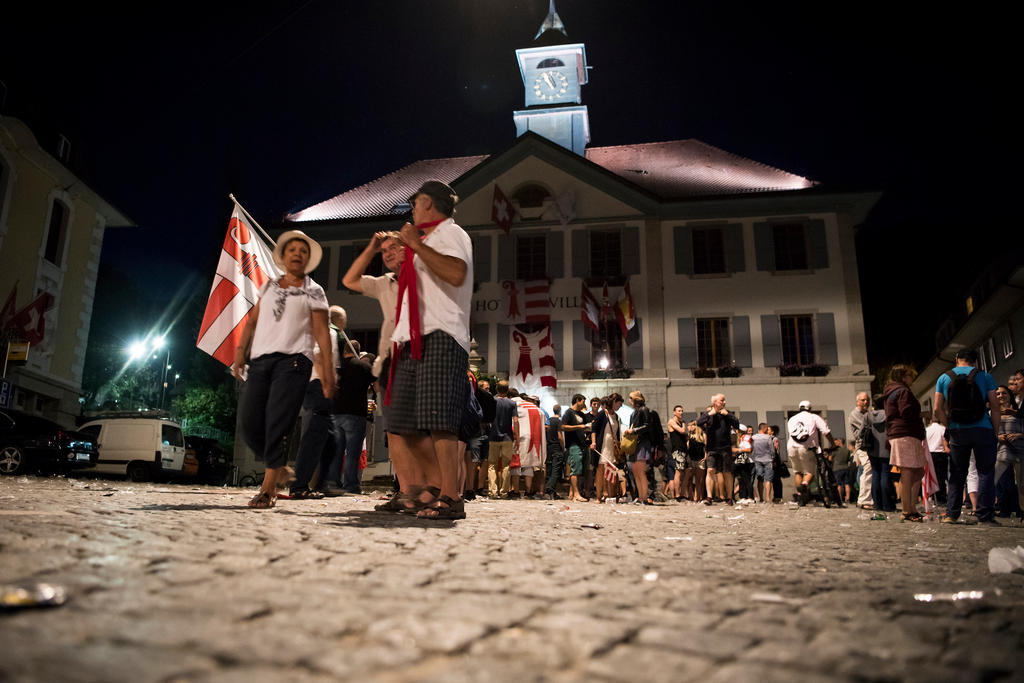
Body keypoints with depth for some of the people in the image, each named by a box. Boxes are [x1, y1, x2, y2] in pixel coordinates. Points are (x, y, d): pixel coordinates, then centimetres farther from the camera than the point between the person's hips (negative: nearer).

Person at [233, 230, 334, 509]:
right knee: (250, 424, -2)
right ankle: (280, 468, 19)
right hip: (261, 360, 4)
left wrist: (327, 370, -5)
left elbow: (322, 332, 3)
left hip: (293, 360, -4)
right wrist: (240, 351, 8)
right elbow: (252, 321, 21)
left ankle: (268, 488, -8)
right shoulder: (269, 286, 22)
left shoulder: (313, 291, 10)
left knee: (276, 424, -13)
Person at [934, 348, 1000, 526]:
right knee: (985, 473, 4)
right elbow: (995, 407, -3)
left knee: (956, 475, 8)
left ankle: (951, 514, 6)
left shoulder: (944, 378, 6)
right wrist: (995, 432, 3)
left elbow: (938, 409, 0)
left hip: (957, 432, 2)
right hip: (983, 430, -2)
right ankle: (985, 516, 1)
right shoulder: (984, 376, 2)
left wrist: (950, 427, 10)